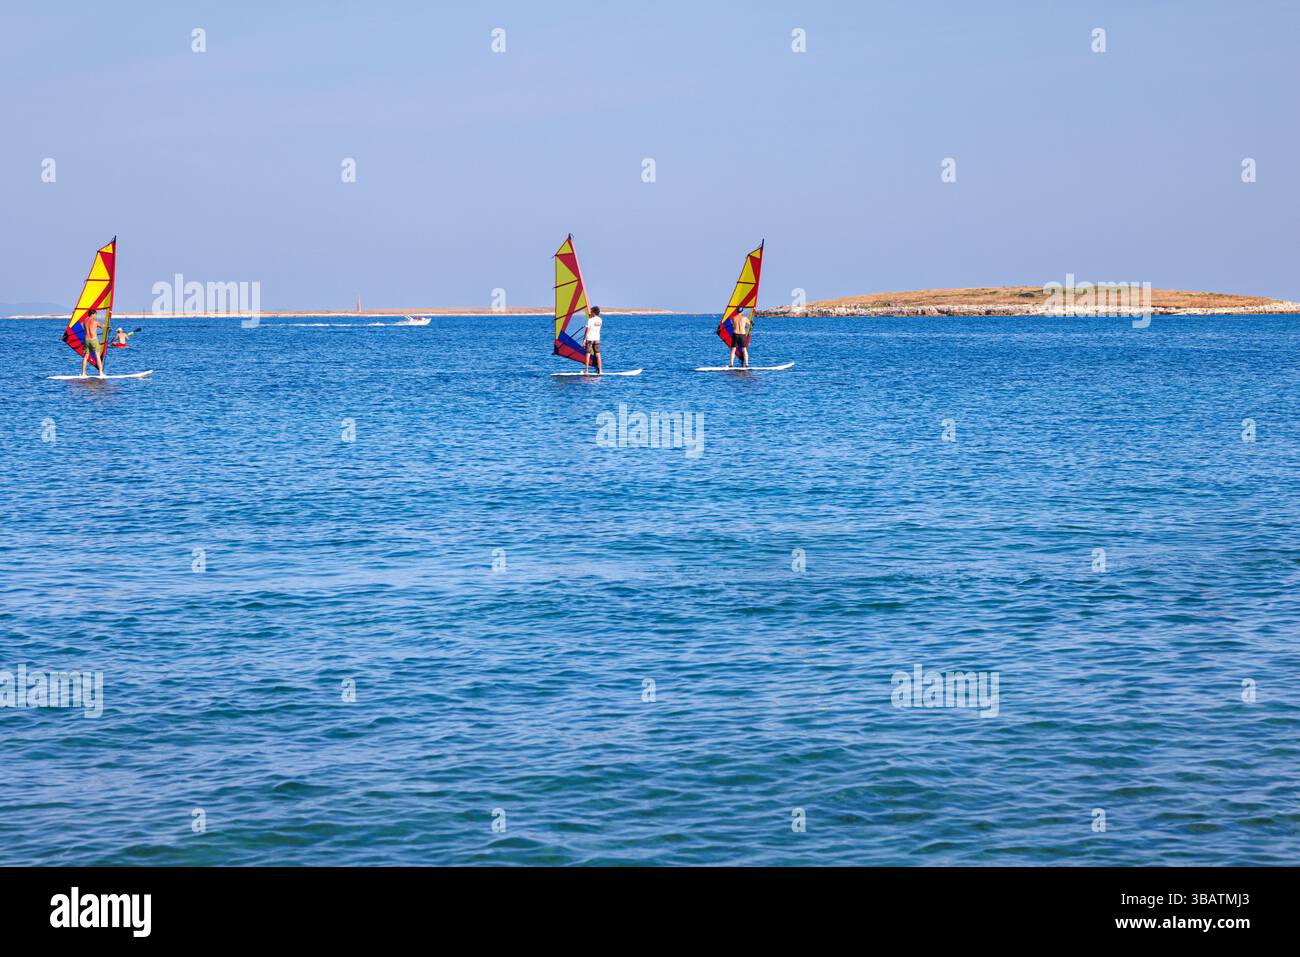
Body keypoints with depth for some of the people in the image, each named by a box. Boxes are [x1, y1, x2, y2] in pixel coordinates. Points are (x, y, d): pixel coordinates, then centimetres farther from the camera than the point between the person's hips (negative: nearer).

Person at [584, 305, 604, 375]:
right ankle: (599, 371, 2)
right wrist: (591, 317, 23)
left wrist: (584, 339, -9)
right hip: (597, 339, 5)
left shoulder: (590, 320, -12)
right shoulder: (600, 320, 5)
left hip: (589, 338, -5)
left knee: (588, 354, -1)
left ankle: (586, 371, -2)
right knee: (597, 354, 5)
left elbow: (587, 330, -12)